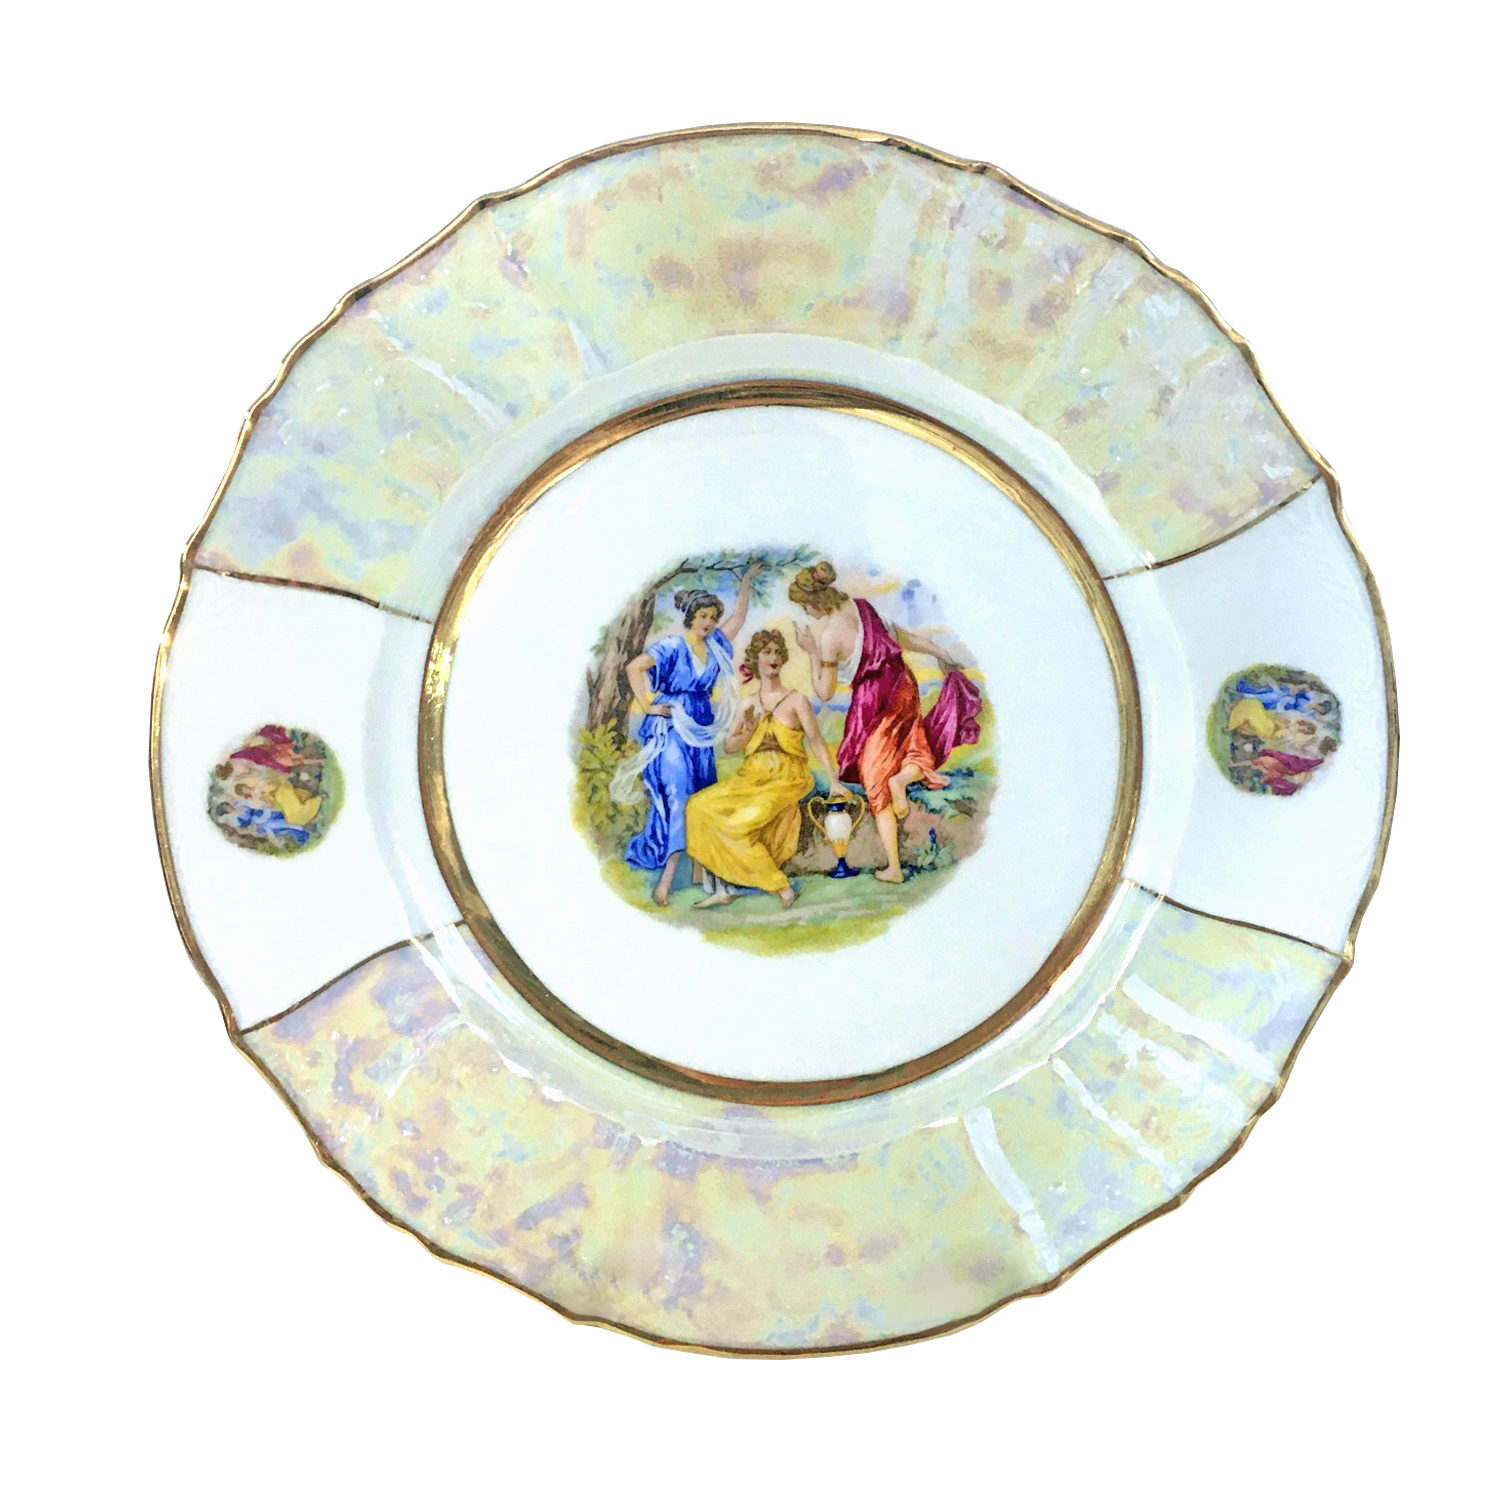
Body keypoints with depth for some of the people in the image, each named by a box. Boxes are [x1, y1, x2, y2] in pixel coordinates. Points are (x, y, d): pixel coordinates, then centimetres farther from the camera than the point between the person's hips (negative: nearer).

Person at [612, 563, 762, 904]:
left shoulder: (714, 644, 10)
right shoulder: (672, 646, -10)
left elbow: (738, 617, 25)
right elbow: (633, 667, -18)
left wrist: (746, 584, 19)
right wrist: (647, 705, -16)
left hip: (701, 732, 7)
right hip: (671, 731, -7)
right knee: (674, 798, -13)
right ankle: (666, 880, -12)